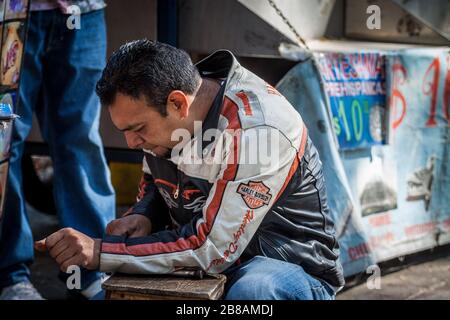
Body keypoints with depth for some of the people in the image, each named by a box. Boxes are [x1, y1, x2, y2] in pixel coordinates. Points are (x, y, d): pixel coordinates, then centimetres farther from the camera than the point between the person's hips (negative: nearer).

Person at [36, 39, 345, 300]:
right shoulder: (162, 105, -5)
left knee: (249, 290, -37)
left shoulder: (256, 129, -29)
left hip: (291, 267, -6)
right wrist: (142, 217, -9)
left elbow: (212, 248, -29)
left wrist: (101, 252, -30)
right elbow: (155, 182, 15)